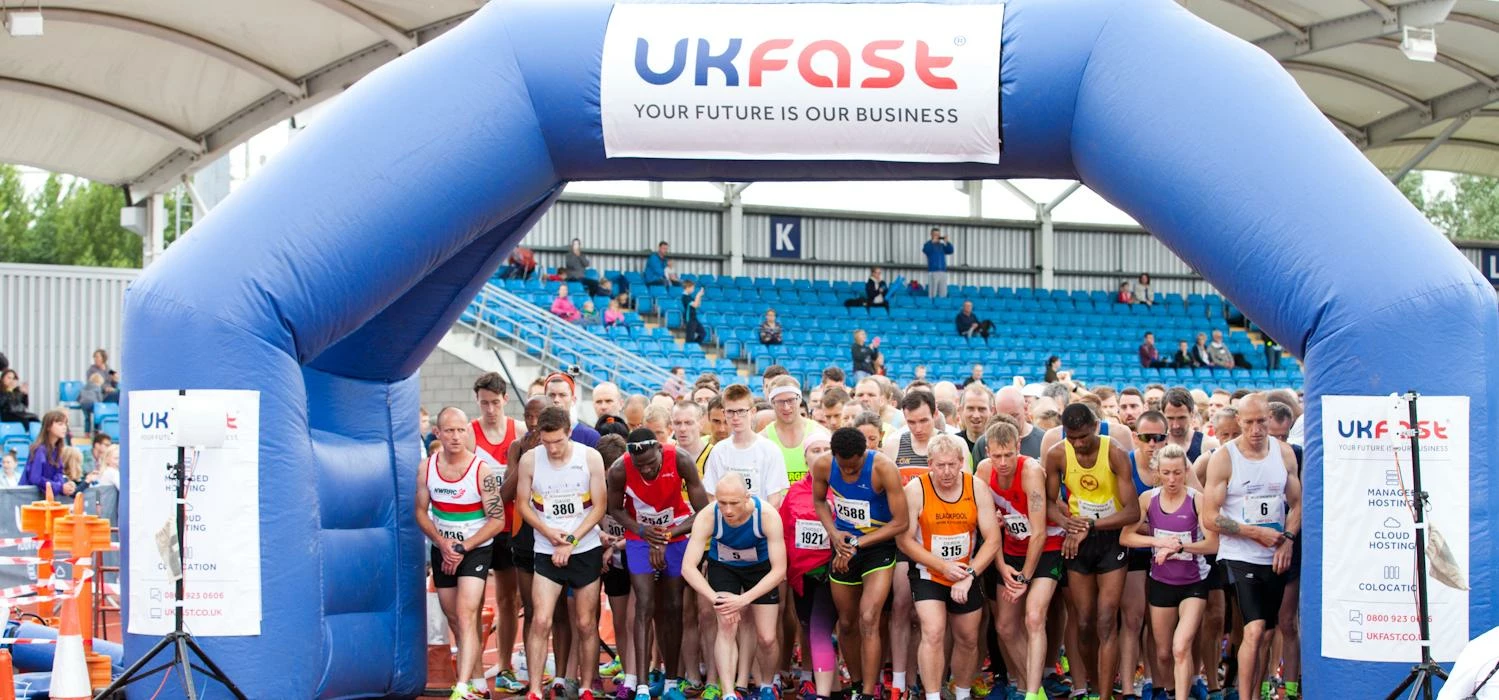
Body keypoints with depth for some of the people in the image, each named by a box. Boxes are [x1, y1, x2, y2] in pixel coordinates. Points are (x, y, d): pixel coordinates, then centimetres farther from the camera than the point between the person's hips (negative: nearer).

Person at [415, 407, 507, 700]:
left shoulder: (482, 470, -16)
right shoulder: (427, 468, -4)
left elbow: (497, 520, -14)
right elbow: (421, 511, 3)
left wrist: (462, 548, -17)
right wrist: (442, 544, -13)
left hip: (476, 550, -5)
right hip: (442, 551, 5)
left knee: (466, 616, -19)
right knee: (455, 621, 11)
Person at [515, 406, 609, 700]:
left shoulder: (590, 458, -7)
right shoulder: (529, 460, -5)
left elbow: (599, 507, -5)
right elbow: (522, 504, 2)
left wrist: (571, 541, -13)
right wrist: (549, 533, -12)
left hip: (586, 550, 0)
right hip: (546, 552, 0)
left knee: (586, 624, 5)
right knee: (541, 621, -11)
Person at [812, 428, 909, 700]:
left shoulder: (883, 468, -24)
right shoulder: (823, 466, -13)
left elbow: (900, 522, -18)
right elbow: (819, 500, 10)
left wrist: (857, 544, -17)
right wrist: (834, 533, -8)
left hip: (878, 545, -4)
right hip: (843, 549, 4)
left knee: (868, 620, -19)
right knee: (846, 623, 12)